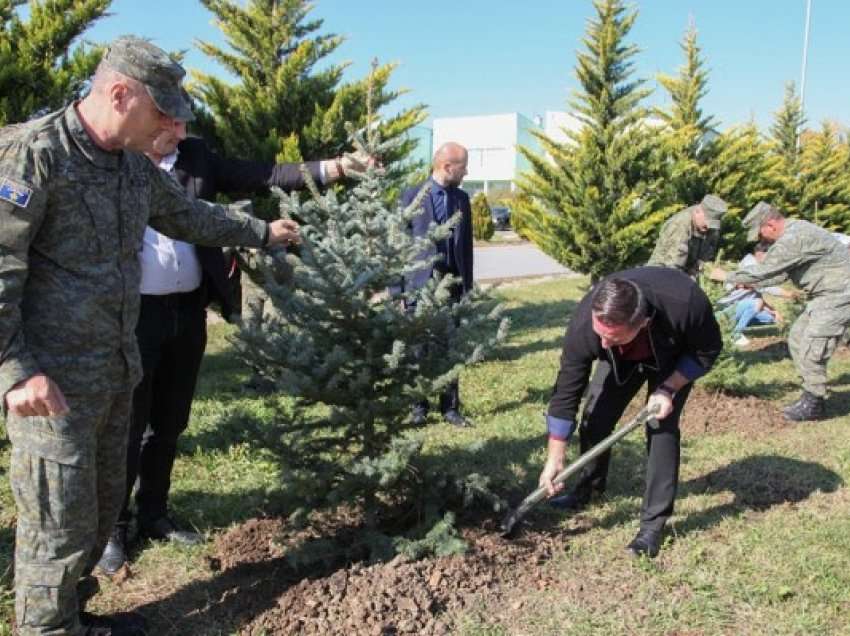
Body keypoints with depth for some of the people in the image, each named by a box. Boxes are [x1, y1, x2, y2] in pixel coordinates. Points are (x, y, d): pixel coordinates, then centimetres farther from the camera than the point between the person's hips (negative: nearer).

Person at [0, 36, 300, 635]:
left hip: (116, 369, 8)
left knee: (102, 504, 18)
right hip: (50, 378, -8)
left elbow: (192, 216, 26)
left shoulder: (136, 166, 9)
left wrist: (262, 231, 33)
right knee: (61, 520, 1)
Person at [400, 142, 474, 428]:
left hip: (451, 283, 4)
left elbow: (466, 244, 11)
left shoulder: (462, 198, 9)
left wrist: (468, 285, 7)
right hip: (420, 282, -3)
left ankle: (450, 408, 16)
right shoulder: (412, 196, -5)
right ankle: (419, 407, 17)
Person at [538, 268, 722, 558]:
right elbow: (566, 392, -27)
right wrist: (554, 459, -24)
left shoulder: (686, 302, -45)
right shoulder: (584, 324, -38)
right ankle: (587, 489, 24)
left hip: (673, 358, -2)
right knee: (594, 417, -3)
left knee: (662, 426, -16)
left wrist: (669, 389, -31)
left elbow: (708, 350, -21)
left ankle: (654, 522, -4)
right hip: (621, 360, 2)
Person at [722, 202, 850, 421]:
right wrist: (752, 284, 7)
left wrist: (726, 276, -13)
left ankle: (813, 404, 6)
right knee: (797, 340, 13)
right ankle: (812, 396, 22)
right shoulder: (793, 232, 8)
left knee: (811, 350, -8)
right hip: (823, 294, 11)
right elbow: (780, 273, 17)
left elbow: (762, 270, -25)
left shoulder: (794, 238, -26)